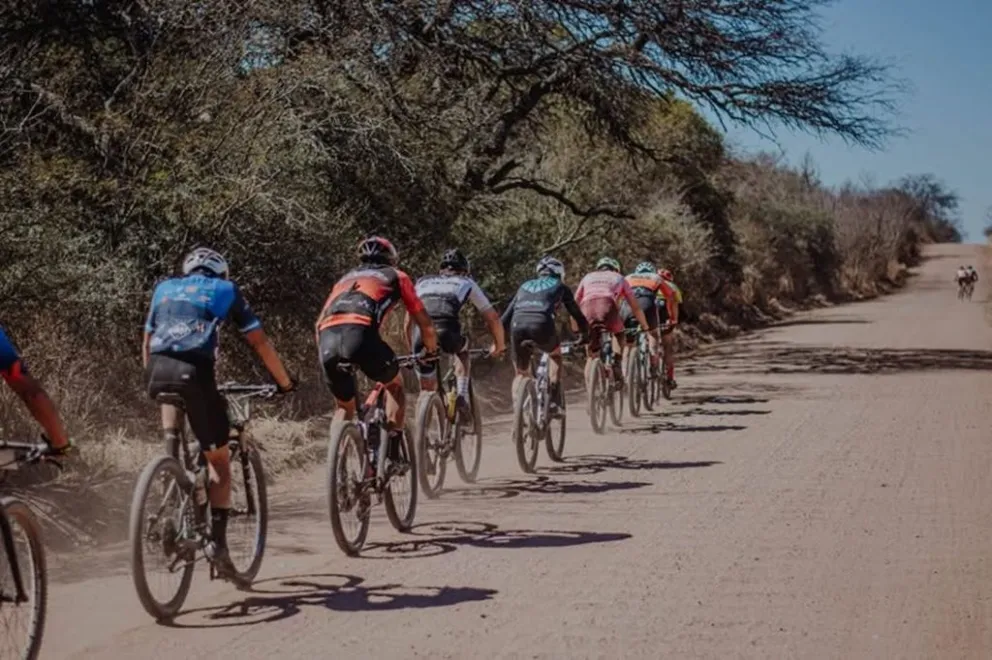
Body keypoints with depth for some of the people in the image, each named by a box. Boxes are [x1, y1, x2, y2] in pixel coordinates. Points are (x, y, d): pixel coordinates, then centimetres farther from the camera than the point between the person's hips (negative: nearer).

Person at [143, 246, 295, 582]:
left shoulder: (165, 288, 28)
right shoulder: (226, 290, 19)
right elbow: (259, 341, 18)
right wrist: (285, 382, 27)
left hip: (158, 370, 3)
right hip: (194, 371, -3)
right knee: (219, 462, 9)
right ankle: (218, 543, 3)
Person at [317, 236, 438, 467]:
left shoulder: (346, 278, 37)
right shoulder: (396, 276, 26)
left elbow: (320, 323, 33)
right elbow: (424, 323, 26)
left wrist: (329, 358, 44)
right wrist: (432, 350, 45)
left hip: (327, 338, 4)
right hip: (360, 333, -4)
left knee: (344, 407, 26)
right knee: (395, 386, 24)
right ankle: (393, 452, 15)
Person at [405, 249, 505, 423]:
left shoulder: (423, 282, 33)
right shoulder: (466, 283, 28)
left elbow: (408, 324, 35)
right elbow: (493, 318, 30)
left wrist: (413, 350, 48)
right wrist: (499, 345, 46)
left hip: (421, 336, 2)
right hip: (447, 332, -2)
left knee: (427, 389, 20)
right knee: (462, 351, 34)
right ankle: (462, 396, 14)